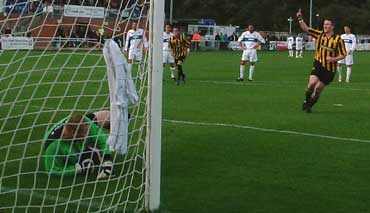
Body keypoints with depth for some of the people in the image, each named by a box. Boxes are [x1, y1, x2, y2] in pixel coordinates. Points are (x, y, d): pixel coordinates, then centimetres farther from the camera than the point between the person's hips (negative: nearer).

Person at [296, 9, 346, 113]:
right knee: (312, 82, -21)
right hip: (318, 64, 1)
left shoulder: (338, 39, -6)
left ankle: (309, 105, 24)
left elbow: (343, 54, -1)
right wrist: (300, 19, -15)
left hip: (330, 68, -1)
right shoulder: (319, 34, 1)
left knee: (318, 88, 3)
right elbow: (306, 29, -2)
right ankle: (306, 101, 3)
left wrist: (334, 59, -18)